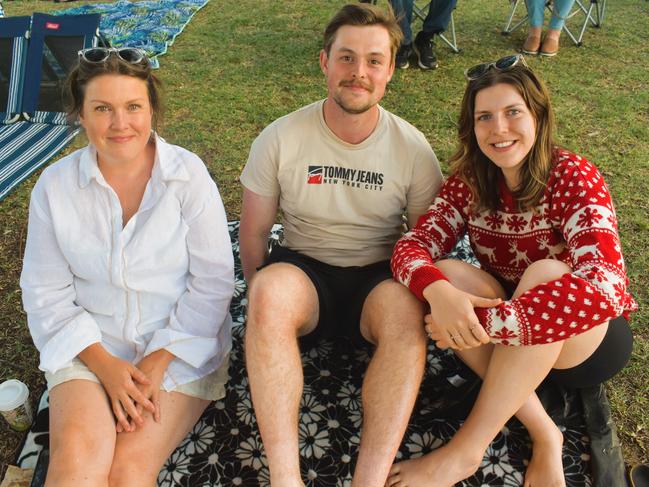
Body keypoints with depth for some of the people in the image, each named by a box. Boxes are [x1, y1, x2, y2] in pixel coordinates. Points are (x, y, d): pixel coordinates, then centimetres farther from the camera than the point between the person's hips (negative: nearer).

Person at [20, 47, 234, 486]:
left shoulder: (188, 174, -8)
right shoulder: (55, 186, -2)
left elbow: (213, 280, -8)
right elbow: (46, 294, 2)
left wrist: (158, 362, -13)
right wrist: (104, 365, -10)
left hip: (181, 346, -1)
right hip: (90, 347, 2)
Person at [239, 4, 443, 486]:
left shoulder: (413, 149, -4)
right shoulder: (280, 138, -6)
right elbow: (254, 233, 1)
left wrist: (417, 291, -9)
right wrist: (268, 300, -5)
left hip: (379, 278, 1)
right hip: (303, 270, 0)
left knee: (404, 307, -35)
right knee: (270, 290, -35)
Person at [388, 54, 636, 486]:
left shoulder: (573, 177, -19)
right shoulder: (469, 182, -6)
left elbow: (604, 291, -34)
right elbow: (412, 245, -17)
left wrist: (480, 323, -39)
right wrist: (438, 291, -41)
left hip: (589, 339, -3)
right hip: (512, 341, 4)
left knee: (546, 273, -34)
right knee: (443, 275, -24)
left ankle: (465, 450, -25)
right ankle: (544, 435, -17)